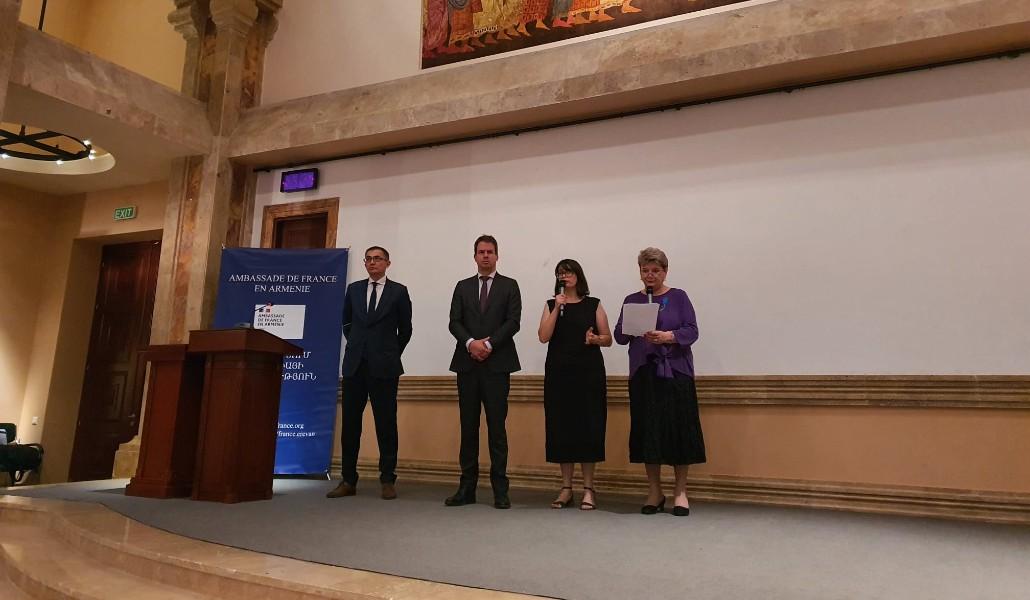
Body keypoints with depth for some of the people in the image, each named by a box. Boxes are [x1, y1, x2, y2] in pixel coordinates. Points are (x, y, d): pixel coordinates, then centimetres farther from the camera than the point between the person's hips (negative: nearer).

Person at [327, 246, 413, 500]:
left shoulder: (398, 291, 3)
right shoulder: (354, 289, 11)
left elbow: (405, 329, 9)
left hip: (384, 366, -3)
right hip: (354, 364, 3)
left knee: (386, 424, 0)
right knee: (350, 423, 4)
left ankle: (388, 481, 8)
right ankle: (348, 480, 13)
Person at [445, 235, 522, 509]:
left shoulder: (509, 286, 8)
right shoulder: (462, 287, 15)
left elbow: (513, 322, -3)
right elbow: (454, 322, 5)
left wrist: (488, 344, -12)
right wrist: (471, 343, -13)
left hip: (497, 364, -2)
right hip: (467, 363, 3)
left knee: (496, 427, -1)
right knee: (468, 427, 5)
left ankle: (500, 489, 5)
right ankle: (467, 487, 10)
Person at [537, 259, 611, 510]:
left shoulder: (593, 304, 7)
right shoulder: (551, 305, 10)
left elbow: (608, 339, 8)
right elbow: (543, 337, -4)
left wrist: (595, 339, -13)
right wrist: (557, 308, -9)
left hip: (588, 372, -1)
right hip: (559, 372, 1)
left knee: (588, 427, -1)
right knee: (561, 427, 2)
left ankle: (588, 489, 8)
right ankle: (566, 488, 13)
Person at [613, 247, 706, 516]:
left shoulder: (678, 297, 6)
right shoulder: (632, 300, 11)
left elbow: (692, 331, -3)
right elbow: (619, 336, 6)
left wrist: (669, 336, -20)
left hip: (676, 370, -2)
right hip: (643, 372, 2)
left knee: (678, 429, -3)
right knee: (647, 430, 2)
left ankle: (681, 492, 11)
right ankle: (655, 491, 15)